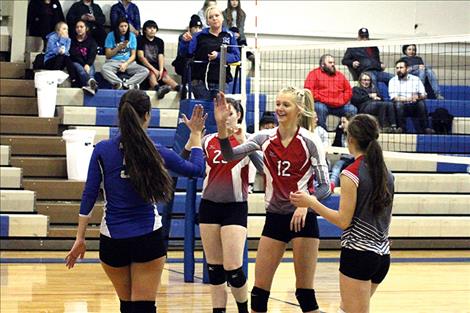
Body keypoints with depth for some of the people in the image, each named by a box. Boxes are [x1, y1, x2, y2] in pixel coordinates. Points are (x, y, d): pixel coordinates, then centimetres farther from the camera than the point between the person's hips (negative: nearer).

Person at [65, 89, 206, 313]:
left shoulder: (102, 150, -3)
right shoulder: (156, 152, -4)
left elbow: (89, 195, -4)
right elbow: (196, 169, 11)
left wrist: (80, 239, 1)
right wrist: (196, 134, 25)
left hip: (113, 241, 2)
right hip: (148, 239, -2)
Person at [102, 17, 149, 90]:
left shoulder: (132, 36, 6)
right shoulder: (111, 35, 1)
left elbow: (133, 55, 5)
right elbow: (108, 55, 1)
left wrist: (126, 64, -14)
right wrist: (119, 48, -13)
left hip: (128, 62, 2)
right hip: (113, 62, -2)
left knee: (145, 71, -25)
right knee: (104, 69, -38)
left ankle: (121, 85, -38)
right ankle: (130, 85, -41)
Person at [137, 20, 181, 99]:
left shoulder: (159, 42, 17)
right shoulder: (140, 40, 5)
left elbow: (161, 57, 5)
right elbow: (141, 57, -5)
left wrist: (161, 70, -15)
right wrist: (153, 69, -15)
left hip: (156, 66, 4)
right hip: (145, 66, -4)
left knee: (165, 75, -26)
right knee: (152, 74, -35)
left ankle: (179, 88, -55)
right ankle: (158, 89, -68)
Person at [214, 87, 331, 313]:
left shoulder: (310, 141, -7)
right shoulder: (265, 138, 3)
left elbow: (325, 186, -6)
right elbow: (230, 155, -9)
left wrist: (306, 204, -24)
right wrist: (221, 125, -23)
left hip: (302, 218, -4)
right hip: (274, 218, 4)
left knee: (305, 293, 1)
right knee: (259, 291, 4)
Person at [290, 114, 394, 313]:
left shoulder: (351, 174, -13)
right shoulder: (386, 174, 9)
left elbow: (343, 221, -13)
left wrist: (311, 202, -7)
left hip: (358, 252, -8)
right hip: (383, 254, 8)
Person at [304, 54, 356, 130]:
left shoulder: (339, 75, 21)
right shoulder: (314, 73, 7)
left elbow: (348, 90, 22)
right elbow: (308, 89, -4)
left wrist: (343, 100, 4)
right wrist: (320, 99, -12)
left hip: (339, 106, 4)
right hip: (322, 104, -4)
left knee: (353, 110, -15)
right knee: (320, 108, -36)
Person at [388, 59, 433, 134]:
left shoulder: (415, 79, 8)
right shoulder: (393, 81, 4)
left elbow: (424, 95, 4)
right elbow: (394, 98, -8)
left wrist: (418, 97, -20)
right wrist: (409, 99, -19)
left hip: (414, 106, 1)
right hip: (401, 108, -1)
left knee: (421, 103, -29)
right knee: (398, 103, -33)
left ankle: (425, 128, -25)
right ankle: (401, 128, -26)